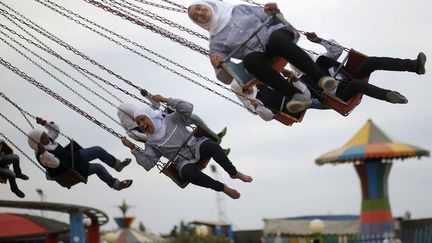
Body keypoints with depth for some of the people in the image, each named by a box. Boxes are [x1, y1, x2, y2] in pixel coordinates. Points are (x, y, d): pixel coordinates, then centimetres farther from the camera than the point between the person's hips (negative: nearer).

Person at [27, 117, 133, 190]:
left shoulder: (48, 140, -7)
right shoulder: (42, 156, -31)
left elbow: (56, 129, 7)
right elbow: (55, 163, -46)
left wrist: (44, 123, -9)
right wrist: (43, 151, -59)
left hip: (74, 157, 8)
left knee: (98, 150, 2)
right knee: (98, 168, -8)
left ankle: (117, 164, 25)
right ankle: (116, 184, 17)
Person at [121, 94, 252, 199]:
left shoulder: (171, 119, 5)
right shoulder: (151, 143, 8)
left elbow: (188, 108, -10)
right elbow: (148, 164, -2)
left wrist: (165, 100, -10)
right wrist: (133, 148, -8)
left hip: (197, 146, 0)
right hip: (184, 162, 0)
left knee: (211, 145, -36)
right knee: (187, 172, -38)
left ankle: (234, 173, -17)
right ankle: (223, 188, -24)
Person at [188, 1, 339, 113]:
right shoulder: (216, 41, 18)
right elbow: (226, 78, 10)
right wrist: (219, 66, -13)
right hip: (258, 54, 0)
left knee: (276, 40, -37)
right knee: (250, 61, -37)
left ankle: (321, 78, -47)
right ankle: (295, 96, -46)